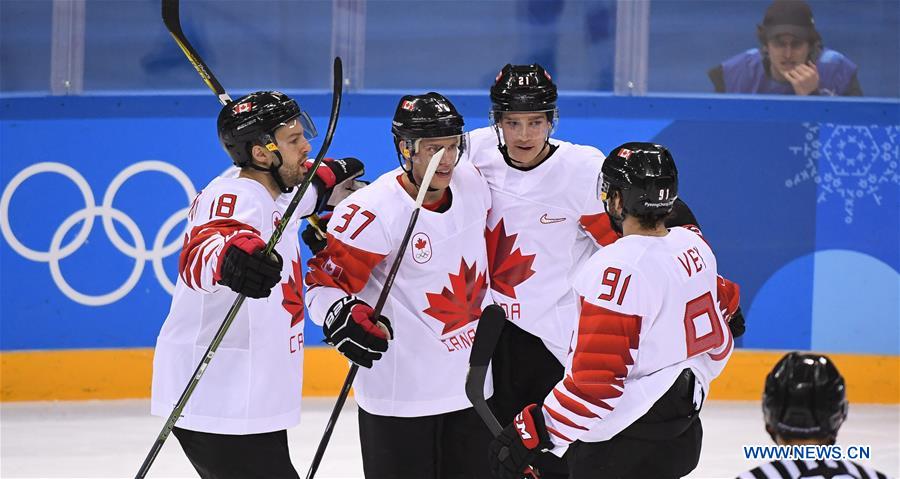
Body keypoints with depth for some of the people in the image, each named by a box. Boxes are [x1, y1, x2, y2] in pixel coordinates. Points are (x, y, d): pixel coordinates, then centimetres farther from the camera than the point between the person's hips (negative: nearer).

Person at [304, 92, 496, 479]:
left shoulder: (472, 183, -1)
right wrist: (343, 317, -35)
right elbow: (326, 281, -15)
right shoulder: (373, 211, -22)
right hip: (399, 388, -7)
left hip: (472, 385, 7)